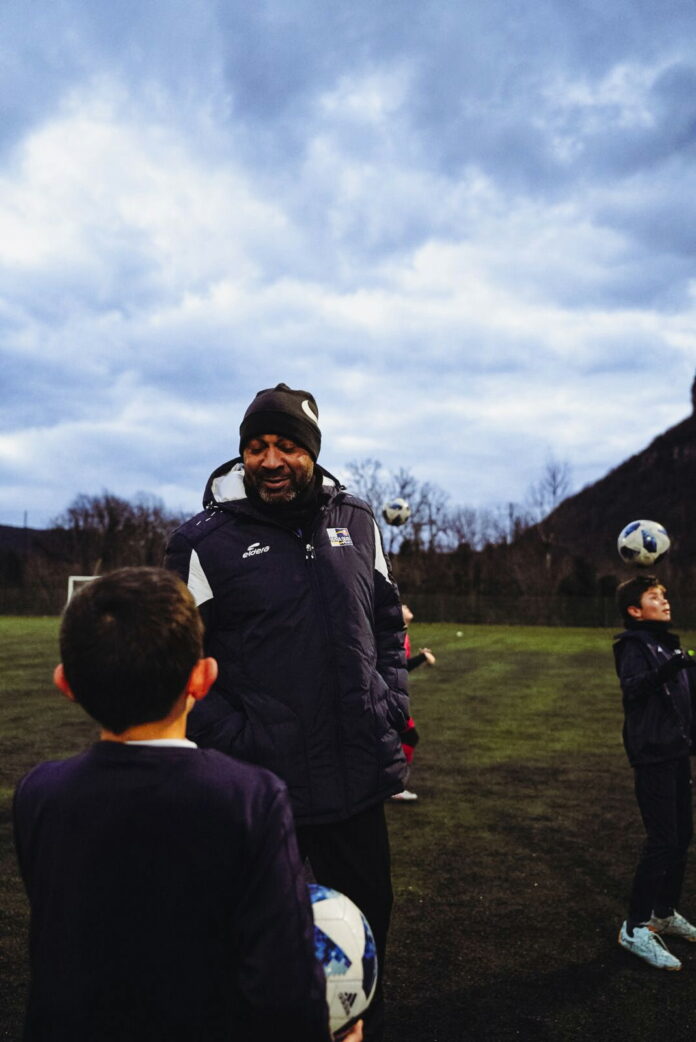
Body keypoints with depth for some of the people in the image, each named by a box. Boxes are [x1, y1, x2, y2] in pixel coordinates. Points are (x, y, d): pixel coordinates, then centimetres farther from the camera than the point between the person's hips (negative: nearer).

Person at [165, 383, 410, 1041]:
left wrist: (392, 707, 7)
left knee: (367, 921, 21)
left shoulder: (357, 523, 4)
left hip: (358, 778, 4)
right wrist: (236, 741, -14)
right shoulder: (205, 542, -9)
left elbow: (388, 621, 16)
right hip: (262, 785, -4)